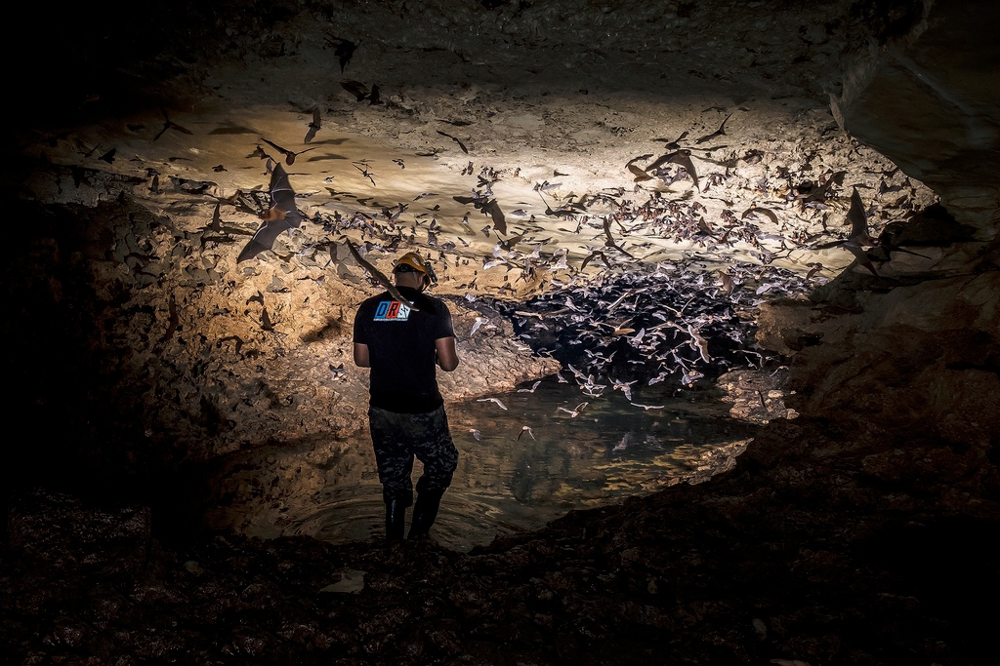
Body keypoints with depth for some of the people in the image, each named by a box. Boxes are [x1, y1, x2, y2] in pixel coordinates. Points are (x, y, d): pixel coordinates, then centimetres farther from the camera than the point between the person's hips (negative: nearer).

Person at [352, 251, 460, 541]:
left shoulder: (368, 308, 0)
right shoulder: (433, 308, -10)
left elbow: (361, 359, 6)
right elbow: (448, 363, -13)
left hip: (381, 411, 4)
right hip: (422, 411, -4)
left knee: (393, 479, 19)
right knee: (441, 465, 20)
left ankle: (393, 540, 27)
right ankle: (418, 533, 15)